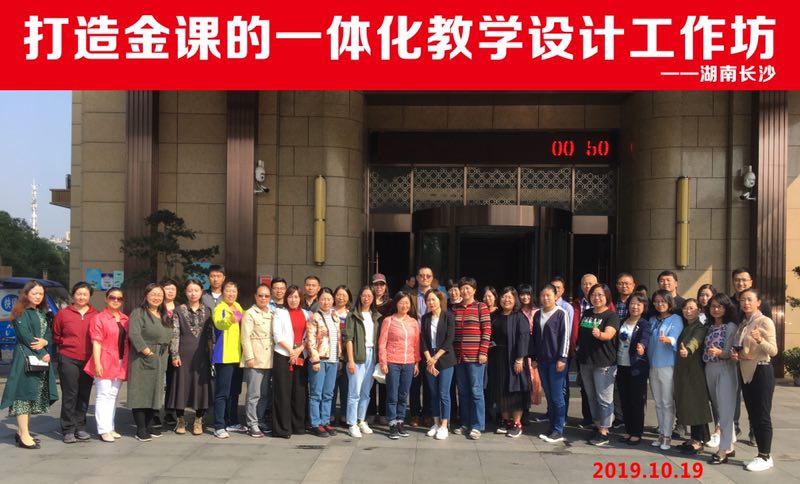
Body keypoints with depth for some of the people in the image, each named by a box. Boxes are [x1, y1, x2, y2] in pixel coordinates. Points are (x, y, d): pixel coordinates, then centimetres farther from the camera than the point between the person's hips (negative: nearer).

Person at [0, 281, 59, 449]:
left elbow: (49, 333, 13)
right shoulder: (21, 313, -5)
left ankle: (21, 431, 16)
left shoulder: (41, 313, 18)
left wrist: (44, 342, -10)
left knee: (35, 396, 8)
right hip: (25, 358, -8)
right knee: (24, 394, -8)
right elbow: (25, 336, -13)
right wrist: (42, 354, -13)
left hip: (42, 359, 8)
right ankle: (24, 436, -9)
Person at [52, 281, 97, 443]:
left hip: (88, 361, 2)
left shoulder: (95, 315, 4)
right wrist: (65, 345, 3)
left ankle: (80, 427, 19)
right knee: (70, 395, -3)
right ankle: (68, 430, 4)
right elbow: (55, 335, 10)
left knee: (84, 395, 8)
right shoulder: (63, 314, 0)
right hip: (68, 359, -2)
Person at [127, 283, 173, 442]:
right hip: (143, 361, -7)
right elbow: (134, 334, -19)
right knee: (141, 394, -5)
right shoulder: (138, 313, -6)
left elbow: (169, 337, 22)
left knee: (154, 393, 11)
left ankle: (149, 427, 19)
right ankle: (141, 430, -2)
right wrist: (147, 351, -19)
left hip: (160, 362, 7)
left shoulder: (164, 316, 18)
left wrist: (164, 354, 9)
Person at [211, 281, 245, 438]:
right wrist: (230, 320, -52)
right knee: (222, 392, -9)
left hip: (238, 356, 8)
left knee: (235, 391, 14)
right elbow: (219, 324, -32)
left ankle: (232, 422, 24)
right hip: (224, 357, -8)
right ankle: (219, 427, -6)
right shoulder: (219, 308, -8)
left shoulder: (238, 308, 14)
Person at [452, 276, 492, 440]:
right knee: (463, 391, 10)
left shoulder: (481, 307, -2)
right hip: (459, 356, 5)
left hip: (475, 356, -5)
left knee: (476, 391, -2)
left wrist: (483, 352, -12)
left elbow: (487, 331, -5)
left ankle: (477, 426, 4)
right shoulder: (455, 309, 11)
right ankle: (465, 424, 19)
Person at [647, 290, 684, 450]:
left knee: (667, 403, -3)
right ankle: (661, 433, 18)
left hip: (668, 365, -6)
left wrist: (667, 339, -42)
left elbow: (674, 337, -22)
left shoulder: (676, 319, -5)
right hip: (653, 365, 6)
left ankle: (666, 436, 1)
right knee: (658, 403, 11)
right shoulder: (652, 320, 14)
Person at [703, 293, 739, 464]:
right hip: (710, 370, 7)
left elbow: (730, 352, -15)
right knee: (718, 409, 11)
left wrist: (719, 352, -31)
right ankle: (729, 446, 20)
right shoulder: (710, 327, 12)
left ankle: (723, 451, -6)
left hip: (725, 370, -7)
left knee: (725, 409, -6)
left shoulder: (731, 327, -7)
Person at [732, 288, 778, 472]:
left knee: (762, 416, -3)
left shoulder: (765, 322, -10)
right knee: (753, 416, 10)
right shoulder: (742, 324, 12)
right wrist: (736, 355, 2)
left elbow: (773, 351, -16)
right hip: (745, 372, 8)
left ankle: (765, 457, 4)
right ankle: (761, 455, 18)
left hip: (761, 372, -8)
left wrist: (759, 340, -33)